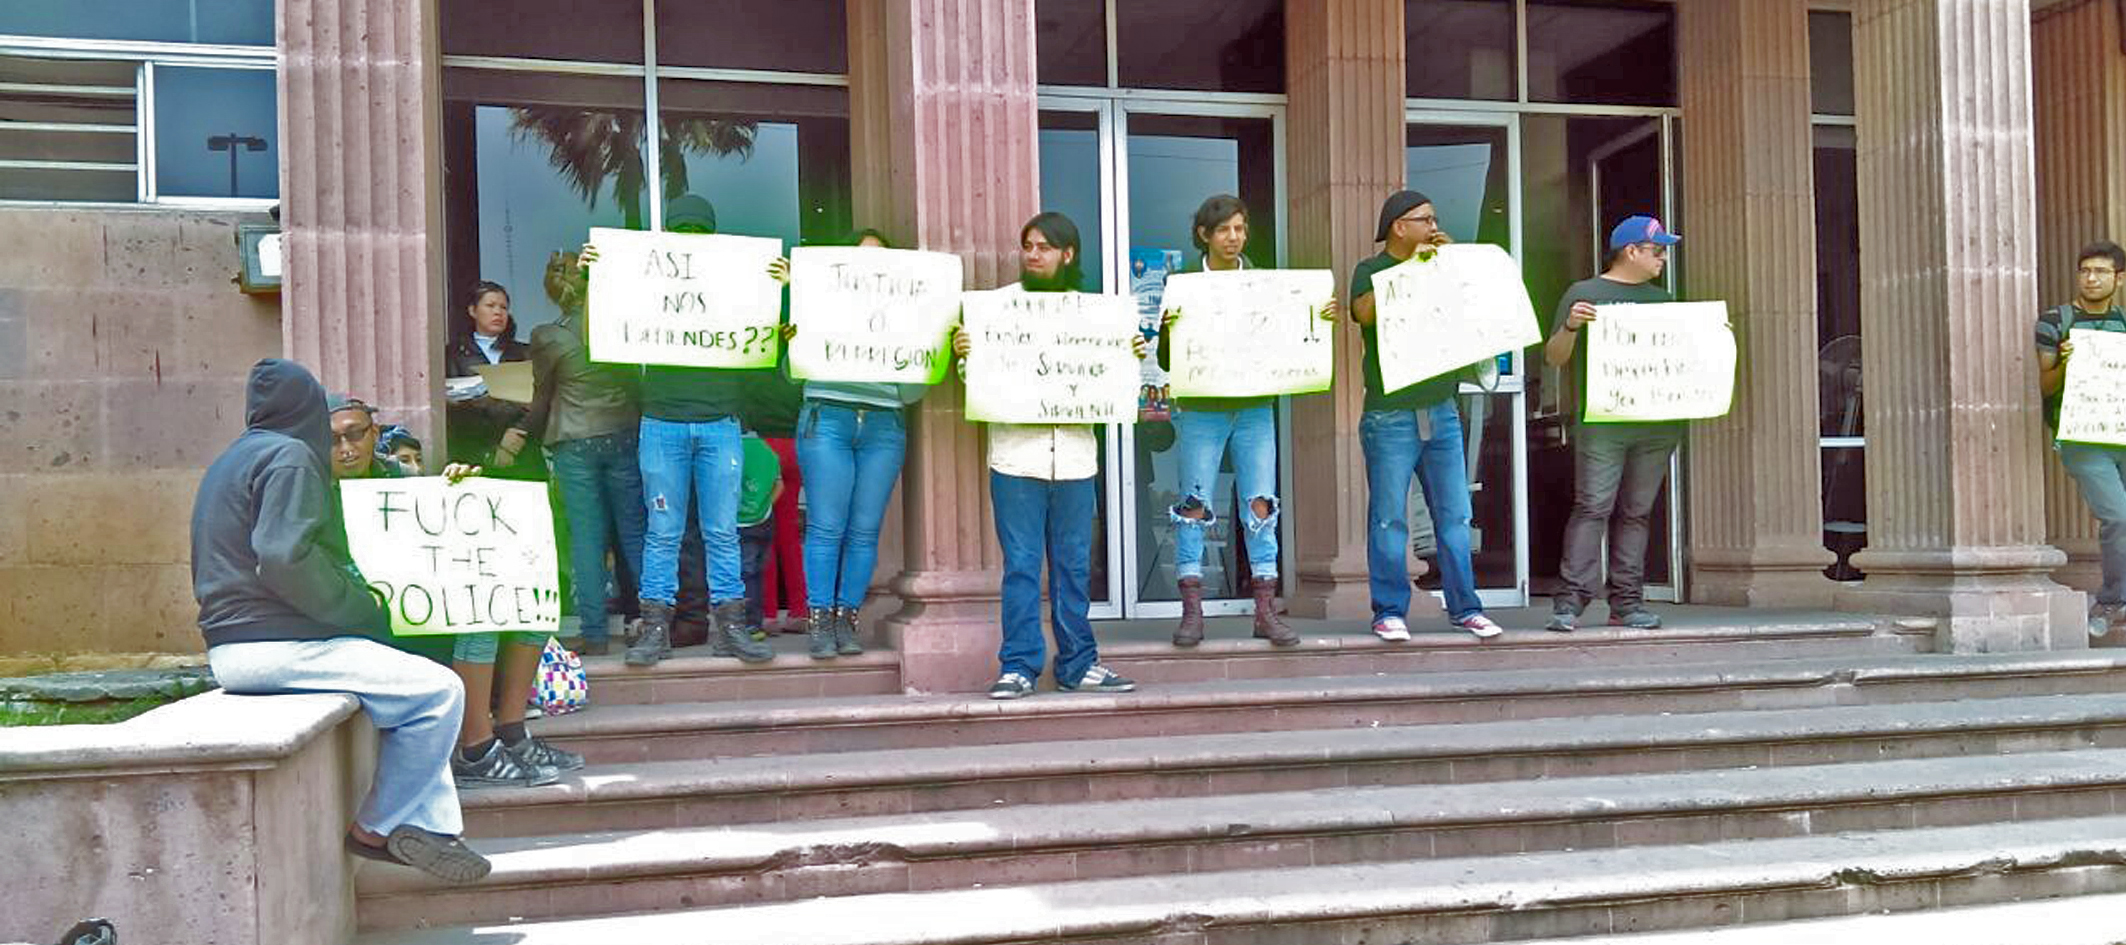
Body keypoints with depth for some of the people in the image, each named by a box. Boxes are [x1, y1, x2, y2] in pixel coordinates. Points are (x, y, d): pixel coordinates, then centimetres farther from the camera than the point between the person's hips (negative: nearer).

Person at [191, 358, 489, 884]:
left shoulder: (232, 460, 20)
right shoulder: (289, 455, -9)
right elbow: (285, 559, -23)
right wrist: (365, 612, -11)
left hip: (230, 647, 11)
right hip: (277, 644, -10)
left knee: (416, 684, 18)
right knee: (440, 691, -12)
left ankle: (430, 823, 9)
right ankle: (378, 829, 1)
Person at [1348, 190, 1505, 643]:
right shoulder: (1371, 270, 1)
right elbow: (1365, 313, -19)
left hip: (1441, 413, 5)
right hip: (1390, 415, -5)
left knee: (1454, 516, 6)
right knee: (1389, 519, -1)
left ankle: (1464, 607, 14)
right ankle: (1390, 612, 7)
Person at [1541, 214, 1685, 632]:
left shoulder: (1662, 299, 21)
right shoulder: (1584, 293, 6)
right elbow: (1554, 358, 2)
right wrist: (1570, 327, -16)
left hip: (1657, 426, 5)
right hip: (1601, 422, -5)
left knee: (1636, 512, 5)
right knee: (1592, 507, -12)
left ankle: (1627, 602, 8)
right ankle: (1571, 601, -12)